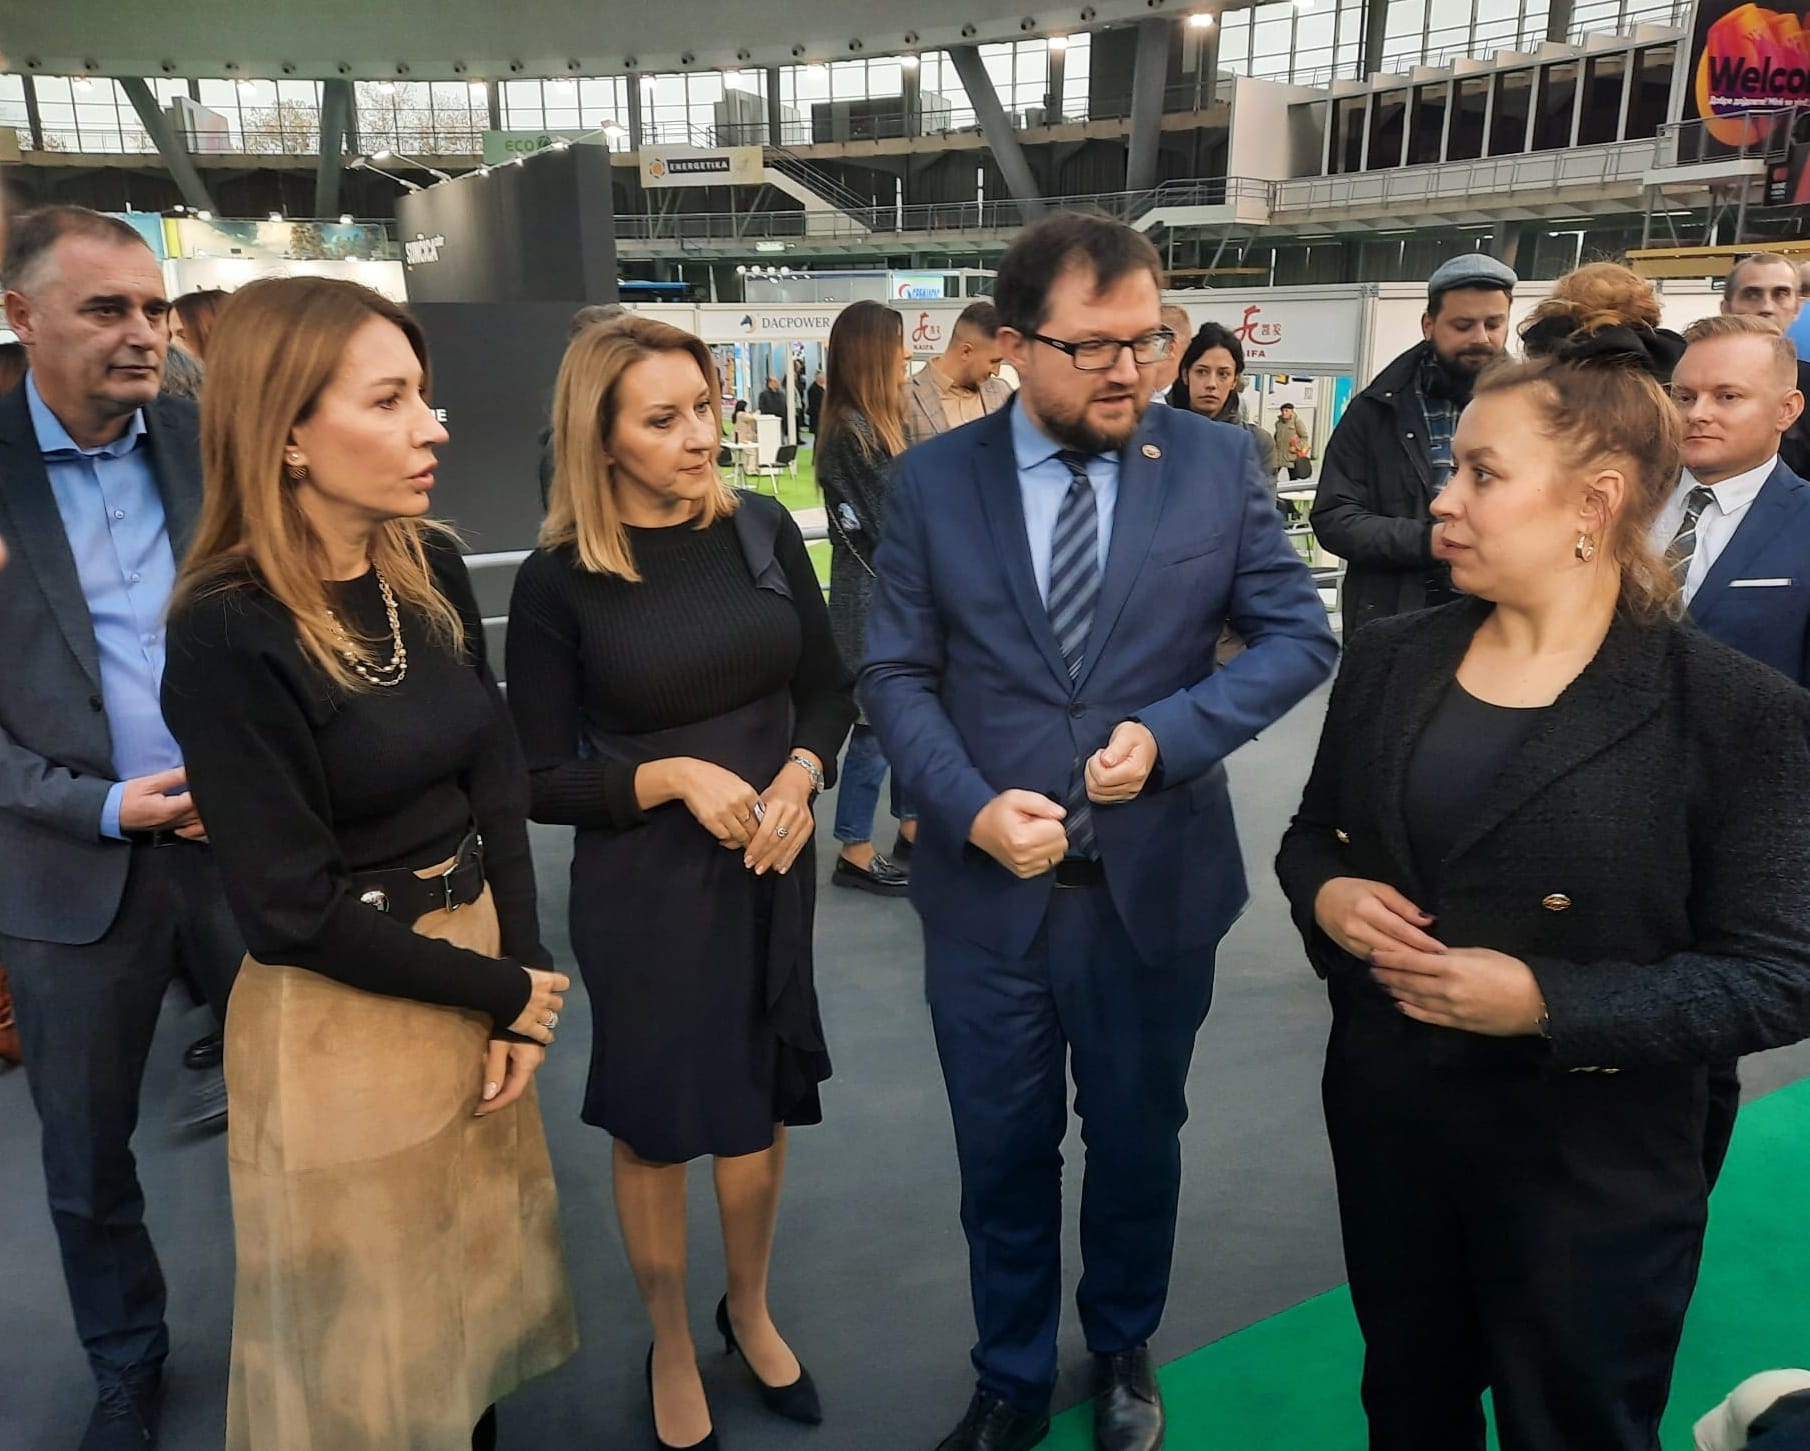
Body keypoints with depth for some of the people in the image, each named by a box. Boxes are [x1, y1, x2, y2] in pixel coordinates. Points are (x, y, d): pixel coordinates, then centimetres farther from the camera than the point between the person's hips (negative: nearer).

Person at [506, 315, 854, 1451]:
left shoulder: (763, 530, -3)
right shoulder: (558, 581, -11)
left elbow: (829, 688, 5)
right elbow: (542, 781, -7)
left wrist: (802, 773, -14)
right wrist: (671, 776, -21)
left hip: (772, 863, 3)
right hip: (642, 886, -3)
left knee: (764, 1106, 17)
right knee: (655, 1123, 13)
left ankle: (751, 1309, 44)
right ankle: (671, 1346, 39)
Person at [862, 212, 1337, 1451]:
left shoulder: (1222, 465, -4)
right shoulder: (934, 480, -4)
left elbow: (1299, 635, -2)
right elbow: (896, 673, -3)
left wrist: (1169, 732, -18)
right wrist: (971, 806, -19)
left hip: (1155, 884, 0)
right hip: (987, 887, 0)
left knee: (1138, 1146, 20)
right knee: (1003, 1157, 16)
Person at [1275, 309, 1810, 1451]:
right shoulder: (1391, 661, -1)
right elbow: (1313, 836, 10)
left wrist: (1547, 1004, -24)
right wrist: (1326, 894, -12)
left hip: (1592, 1168, -4)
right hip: (1386, 1123, 4)